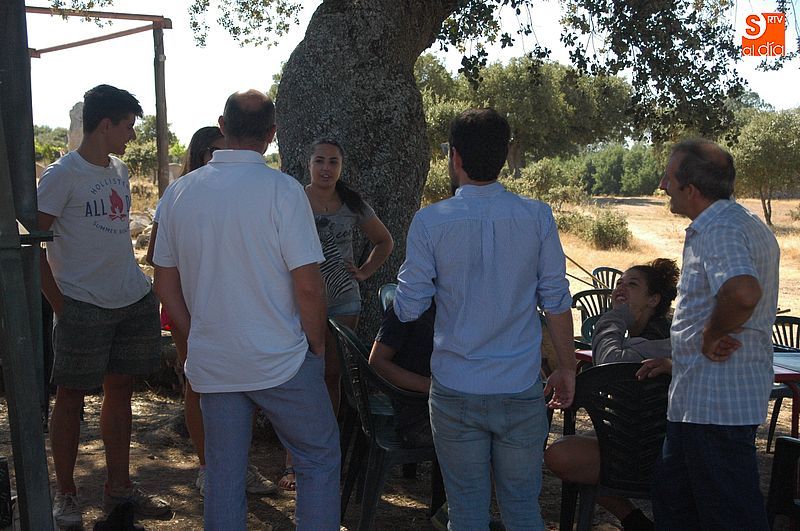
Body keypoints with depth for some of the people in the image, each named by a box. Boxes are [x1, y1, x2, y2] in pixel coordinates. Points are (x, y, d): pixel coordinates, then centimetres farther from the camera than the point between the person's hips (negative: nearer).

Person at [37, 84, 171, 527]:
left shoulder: (119, 171, 13)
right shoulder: (63, 175, -10)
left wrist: (136, 283, 12)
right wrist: (59, 303, -12)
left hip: (132, 301, 7)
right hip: (84, 305, -7)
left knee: (119, 391, 13)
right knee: (71, 396, 4)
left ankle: (119, 489, 23)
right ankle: (65, 495, 17)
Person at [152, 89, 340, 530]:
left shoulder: (179, 192, 2)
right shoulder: (281, 189, -13)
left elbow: (166, 286, 7)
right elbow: (307, 284, -15)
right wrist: (317, 347, -1)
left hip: (211, 362, 5)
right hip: (280, 361, -4)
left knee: (223, 473, 15)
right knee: (319, 460, 12)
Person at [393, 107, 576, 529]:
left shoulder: (430, 222, -8)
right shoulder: (537, 217, -4)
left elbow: (408, 308, -5)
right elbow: (556, 301, -1)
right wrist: (566, 368, 11)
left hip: (455, 392, -1)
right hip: (520, 391, 1)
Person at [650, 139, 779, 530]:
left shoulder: (719, 229, -20)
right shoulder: (745, 224, 15)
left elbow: (743, 292, -40)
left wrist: (711, 334, -22)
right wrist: (675, 360, 20)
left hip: (715, 402, -11)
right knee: (671, 498, 21)